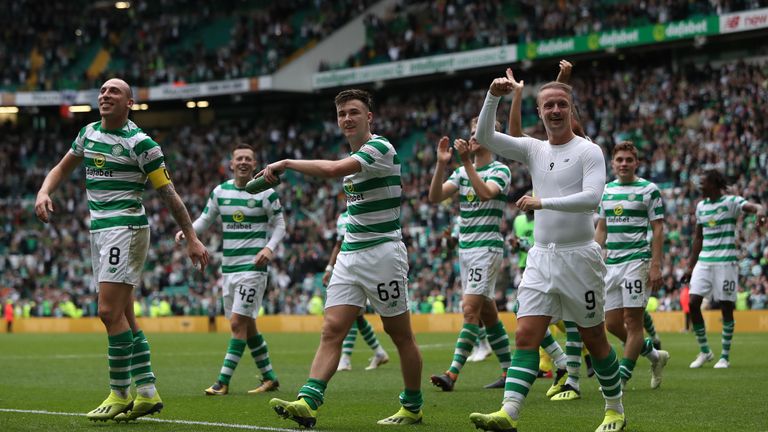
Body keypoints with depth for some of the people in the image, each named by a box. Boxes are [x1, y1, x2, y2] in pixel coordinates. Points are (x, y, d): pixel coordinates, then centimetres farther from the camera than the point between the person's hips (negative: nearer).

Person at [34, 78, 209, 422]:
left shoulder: (140, 143, -10)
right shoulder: (89, 132, 10)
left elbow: (168, 193, -8)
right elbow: (64, 167, 24)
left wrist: (191, 238, -10)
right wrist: (44, 192, 3)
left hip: (126, 229, -8)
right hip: (98, 230, 8)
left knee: (110, 312, -13)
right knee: (123, 316, 8)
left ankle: (120, 395, -3)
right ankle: (147, 392, 12)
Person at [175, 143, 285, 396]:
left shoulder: (265, 193, -3)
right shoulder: (220, 191, 8)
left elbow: (279, 224, 1)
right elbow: (205, 220, 15)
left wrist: (269, 248, -16)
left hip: (253, 266, -6)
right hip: (229, 267, 6)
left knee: (238, 323, -12)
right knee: (247, 325, 10)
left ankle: (223, 382, -10)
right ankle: (269, 378, 22)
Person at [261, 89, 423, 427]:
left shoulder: (380, 148, -14)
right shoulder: (354, 156, 15)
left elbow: (332, 170, -29)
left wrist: (286, 163, -20)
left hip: (382, 253, -8)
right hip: (350, 255, 8)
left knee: (400, 335, 4)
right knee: (331, 330, -6)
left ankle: (413, 407, 18)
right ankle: (308, 402, -17)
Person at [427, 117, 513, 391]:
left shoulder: (500, 170, -6)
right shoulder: (461, 172, 13)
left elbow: (485, 193, -26)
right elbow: (435, 197, 1)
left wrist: (467, 161, -27)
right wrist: (441, 164, -10)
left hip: (487, 247, -8)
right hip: (465, 248, 8)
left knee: (470, 309, -14)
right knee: (487, 312, 10)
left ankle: (453, 373, -20)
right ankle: (509, 371, 16)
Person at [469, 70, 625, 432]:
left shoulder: (588, 151, -5)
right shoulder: (533, 149, 10)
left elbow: (592, 197, -20)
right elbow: (484, 137, 3)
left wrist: (543, 202, -26)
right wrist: (493, 97, -11)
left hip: (579, 256, -4)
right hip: (541, 256, 4)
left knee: (594, 340, 5)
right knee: (526, 337, -8)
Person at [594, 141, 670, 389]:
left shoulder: (649, 189, -2)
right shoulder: (606, 190, 14)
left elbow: (658, 229, -5)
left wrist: (656, 266, -12)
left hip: (637, 260, -6)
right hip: (611, 263, 6)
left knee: (633, 321, -6)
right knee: (612, 323, 4)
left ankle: (621, 376, 0)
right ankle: (654, 355, 24)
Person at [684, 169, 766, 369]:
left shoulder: (731, 202, -5)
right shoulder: (701, 206, 13)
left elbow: (752, 206, -25)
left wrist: (760, 210, -49)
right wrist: (690, 265, 19)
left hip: (726, 261, -5)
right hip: (704, 261, 5)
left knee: (726, 307, -1)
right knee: (693, 303, -6)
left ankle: (725, 356, 9)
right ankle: (704, 351, 8)